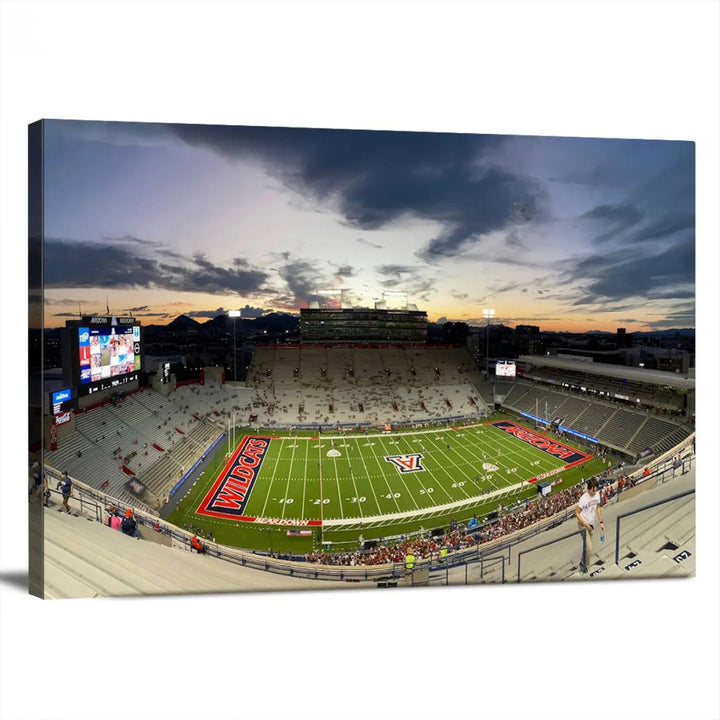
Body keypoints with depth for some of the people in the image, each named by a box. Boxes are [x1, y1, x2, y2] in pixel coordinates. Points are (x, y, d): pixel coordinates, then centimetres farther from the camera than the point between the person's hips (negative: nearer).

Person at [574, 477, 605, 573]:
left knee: (588, 546, 21)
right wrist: (585, 524, -23)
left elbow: (598, 508, 8)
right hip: (583, 524, -7)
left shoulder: (597, 494, -9)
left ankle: (583, 561, 41)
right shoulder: (583, 498, -29)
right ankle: (583, 563, 18)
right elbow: (577, 513, -19)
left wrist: (601, 522, 8)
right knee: (589, 549, -6)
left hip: (592, 523, 7)